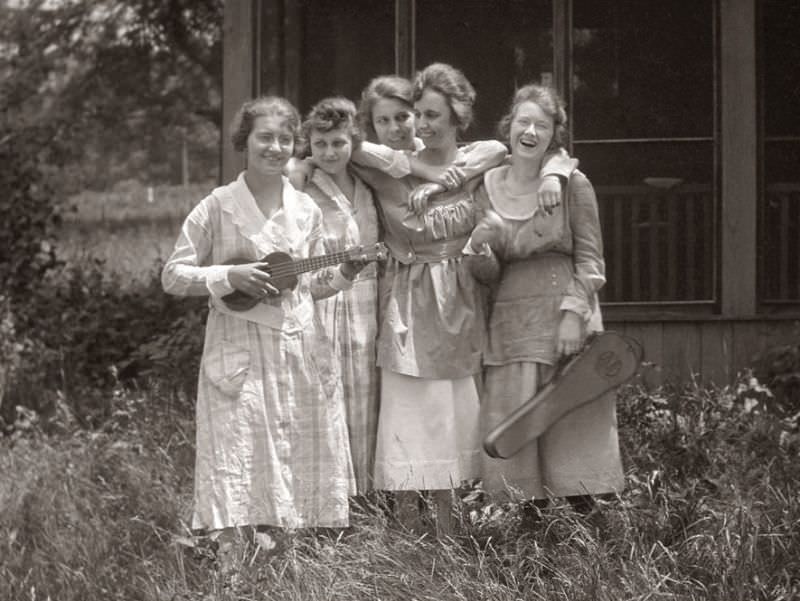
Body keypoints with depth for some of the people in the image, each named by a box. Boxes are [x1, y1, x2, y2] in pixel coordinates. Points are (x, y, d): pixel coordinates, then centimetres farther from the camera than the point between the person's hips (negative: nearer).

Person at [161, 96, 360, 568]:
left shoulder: (306, 210, 10)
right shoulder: (218, 207, -3)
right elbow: (174, 276, -2)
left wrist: (343, 275, -1)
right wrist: (231, 276, -15)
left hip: (302, 353, 4)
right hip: (240, 358, -4)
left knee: (302, 480, 5)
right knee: (239, 482, -9)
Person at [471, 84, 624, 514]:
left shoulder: (572, 184, 0)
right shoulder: (486, 187, 9)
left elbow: (589, 258, -1)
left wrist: (574, 314, -13)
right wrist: (479, 248, -7)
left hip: (563, 318, -3)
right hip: (509, 324, 3)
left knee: (572, 435, -2)